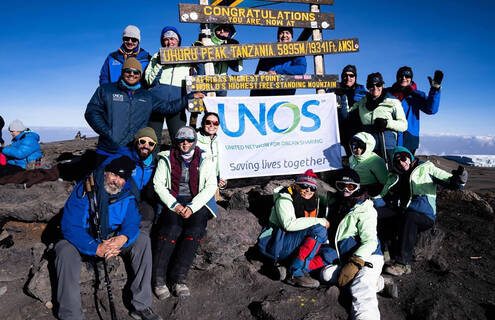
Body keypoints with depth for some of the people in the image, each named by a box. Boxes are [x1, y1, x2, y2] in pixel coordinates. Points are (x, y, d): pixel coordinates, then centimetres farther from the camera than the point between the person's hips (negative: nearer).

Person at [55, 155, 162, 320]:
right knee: (65, 249, -33)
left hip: (114, 239, 3)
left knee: (142, 240, -19)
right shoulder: (84, 189, -19)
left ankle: (141, 306, -16)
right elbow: (69, 226, -24)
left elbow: (132, 223, -10)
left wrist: (122, 238, -35)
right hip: (84, 243, -3)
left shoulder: (128, 194, -8)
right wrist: (96, 248, -36)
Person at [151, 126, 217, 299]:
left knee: (194, 230, -28)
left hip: (197, 202, 0)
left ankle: (178, 278, -25)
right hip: (173, 201, 0)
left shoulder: (204, 160, 6)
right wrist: (174, 204, -12)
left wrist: (192, 207, -14)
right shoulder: (167, 159, 8)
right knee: (171, 229, -29)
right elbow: (158, 183, 2)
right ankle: (158, 278, -23)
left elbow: (211, 186, -1)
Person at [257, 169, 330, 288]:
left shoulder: (315, 201, 12)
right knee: (319, 230, -23)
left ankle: (286, 268, -17)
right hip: (276, 245, -7)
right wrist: (320, 221, -20)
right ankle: (297, 273, -26)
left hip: (297, 248, 8)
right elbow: (289, 224, -24)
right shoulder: (284, 199, -9)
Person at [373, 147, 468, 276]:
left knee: (409, 217, -38)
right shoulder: (394, 177, 16)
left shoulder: (426, 168, 3)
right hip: (401, 213, 4)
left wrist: (458, 180, -26)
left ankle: (404, 263, -38)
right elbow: (383, 197, 13)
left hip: (425, 216, -4)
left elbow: (450, 182, -2)